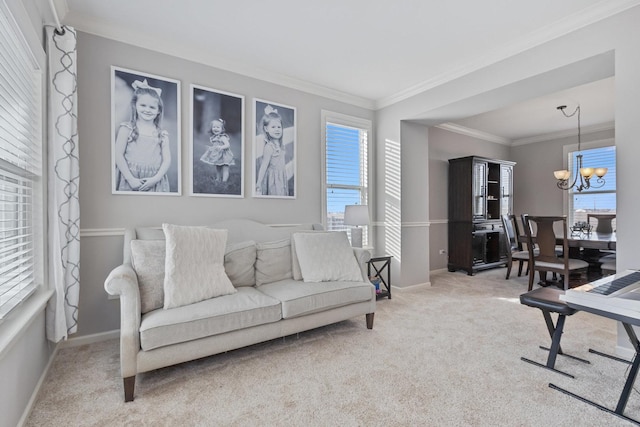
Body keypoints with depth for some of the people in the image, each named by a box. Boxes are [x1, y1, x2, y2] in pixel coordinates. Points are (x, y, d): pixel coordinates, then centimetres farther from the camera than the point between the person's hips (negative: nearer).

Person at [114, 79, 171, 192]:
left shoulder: (162, 134, 6)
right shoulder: (127, 128, 2)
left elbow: (167, 159, 1)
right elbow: (118, 155, -2)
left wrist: (156, 178, -11)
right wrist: (131, 179, -10)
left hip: (154, 182, 1)